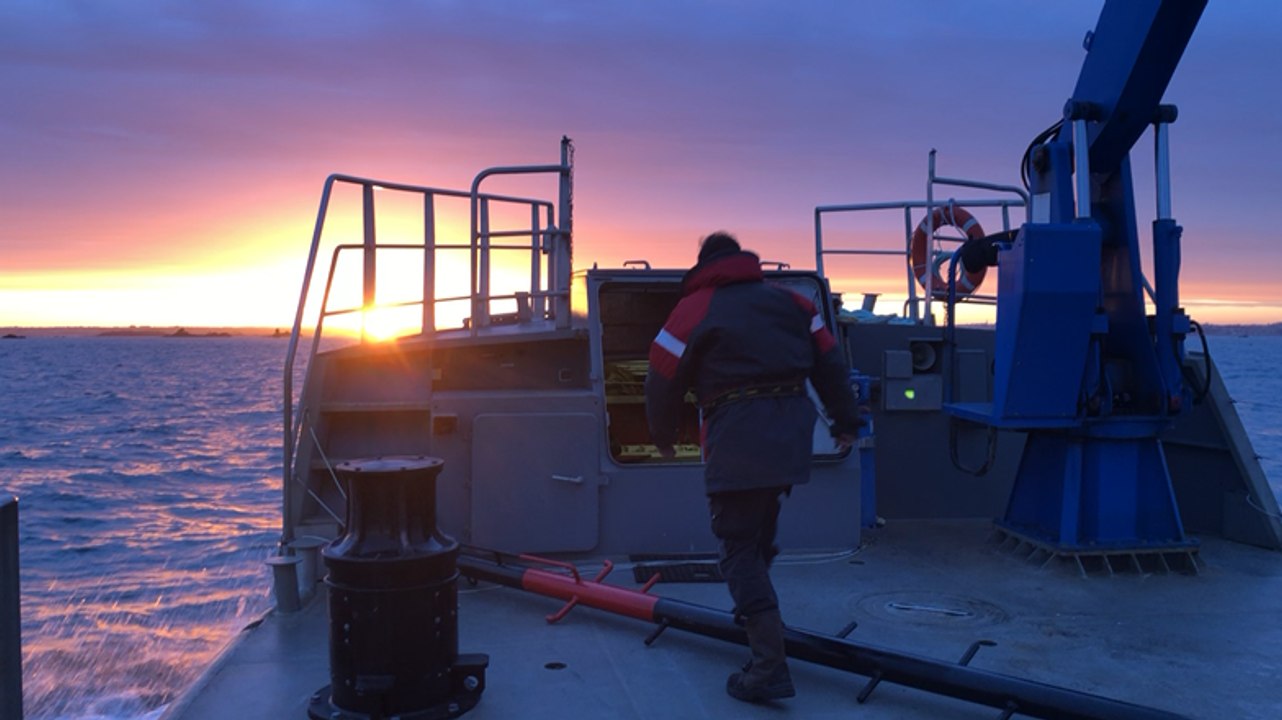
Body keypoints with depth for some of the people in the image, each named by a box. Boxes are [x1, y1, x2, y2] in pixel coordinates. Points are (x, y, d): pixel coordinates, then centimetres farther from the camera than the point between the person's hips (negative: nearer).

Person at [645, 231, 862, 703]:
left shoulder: (693, 309, 6)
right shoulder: (787, 299, 19)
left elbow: (663, 381, 7)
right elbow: (829, 361, 16)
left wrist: (663, 438, 22)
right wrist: (845, 420, 22)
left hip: (738, 438, -5)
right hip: (791, 431, 6)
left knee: (739, 547, -3)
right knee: (760, 535, 25)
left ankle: (770, 667, -10)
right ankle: (755, 614, 37)